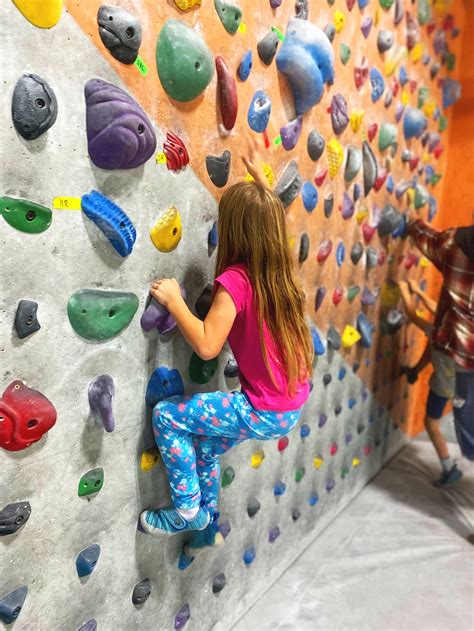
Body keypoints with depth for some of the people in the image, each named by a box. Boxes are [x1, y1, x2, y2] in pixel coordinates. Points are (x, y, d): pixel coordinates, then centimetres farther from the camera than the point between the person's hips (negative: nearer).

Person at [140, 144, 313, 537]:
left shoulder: (235, 280, -21)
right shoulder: (280, 267, 1)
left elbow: (207, 346, -25)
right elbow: (272, 219, 21)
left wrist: (173, 301, -16)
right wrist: (259, 177, 29)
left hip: (265, 412, -8)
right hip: (292, 407, 8)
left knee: (167, 416, 1)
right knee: (204, 445, 25)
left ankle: (187, 511, 14)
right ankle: (207, 514, 42)